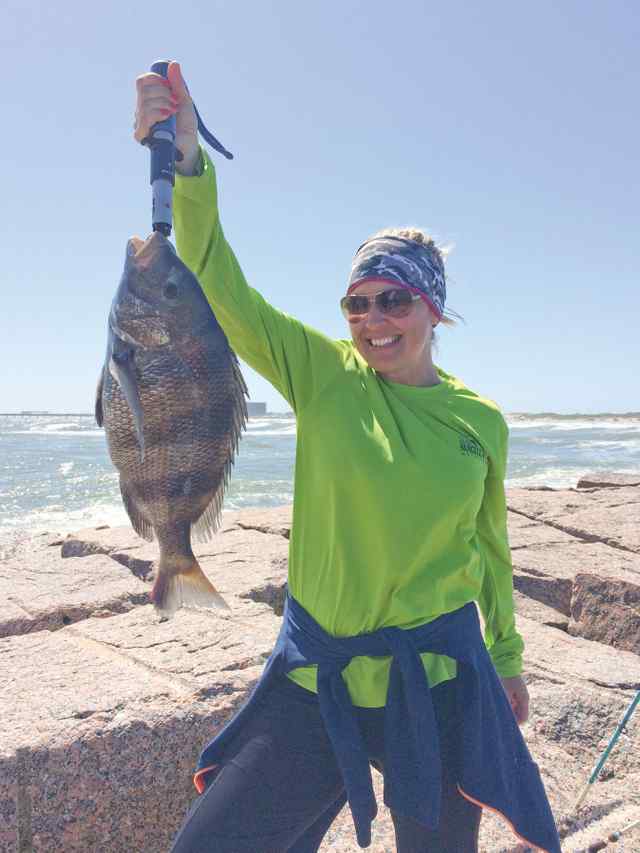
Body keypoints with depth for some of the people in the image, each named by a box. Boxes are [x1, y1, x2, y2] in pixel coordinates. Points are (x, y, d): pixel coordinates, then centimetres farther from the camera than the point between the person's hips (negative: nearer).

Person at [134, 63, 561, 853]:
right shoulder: (325, 378, -7)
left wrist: (507, 656, 20)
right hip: (315, 683, 0)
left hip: (439, 689, 1)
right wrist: (188, 163, -34)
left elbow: (490, 545, 11)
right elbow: (222, 287, -19)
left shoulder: (481, 421, -2)